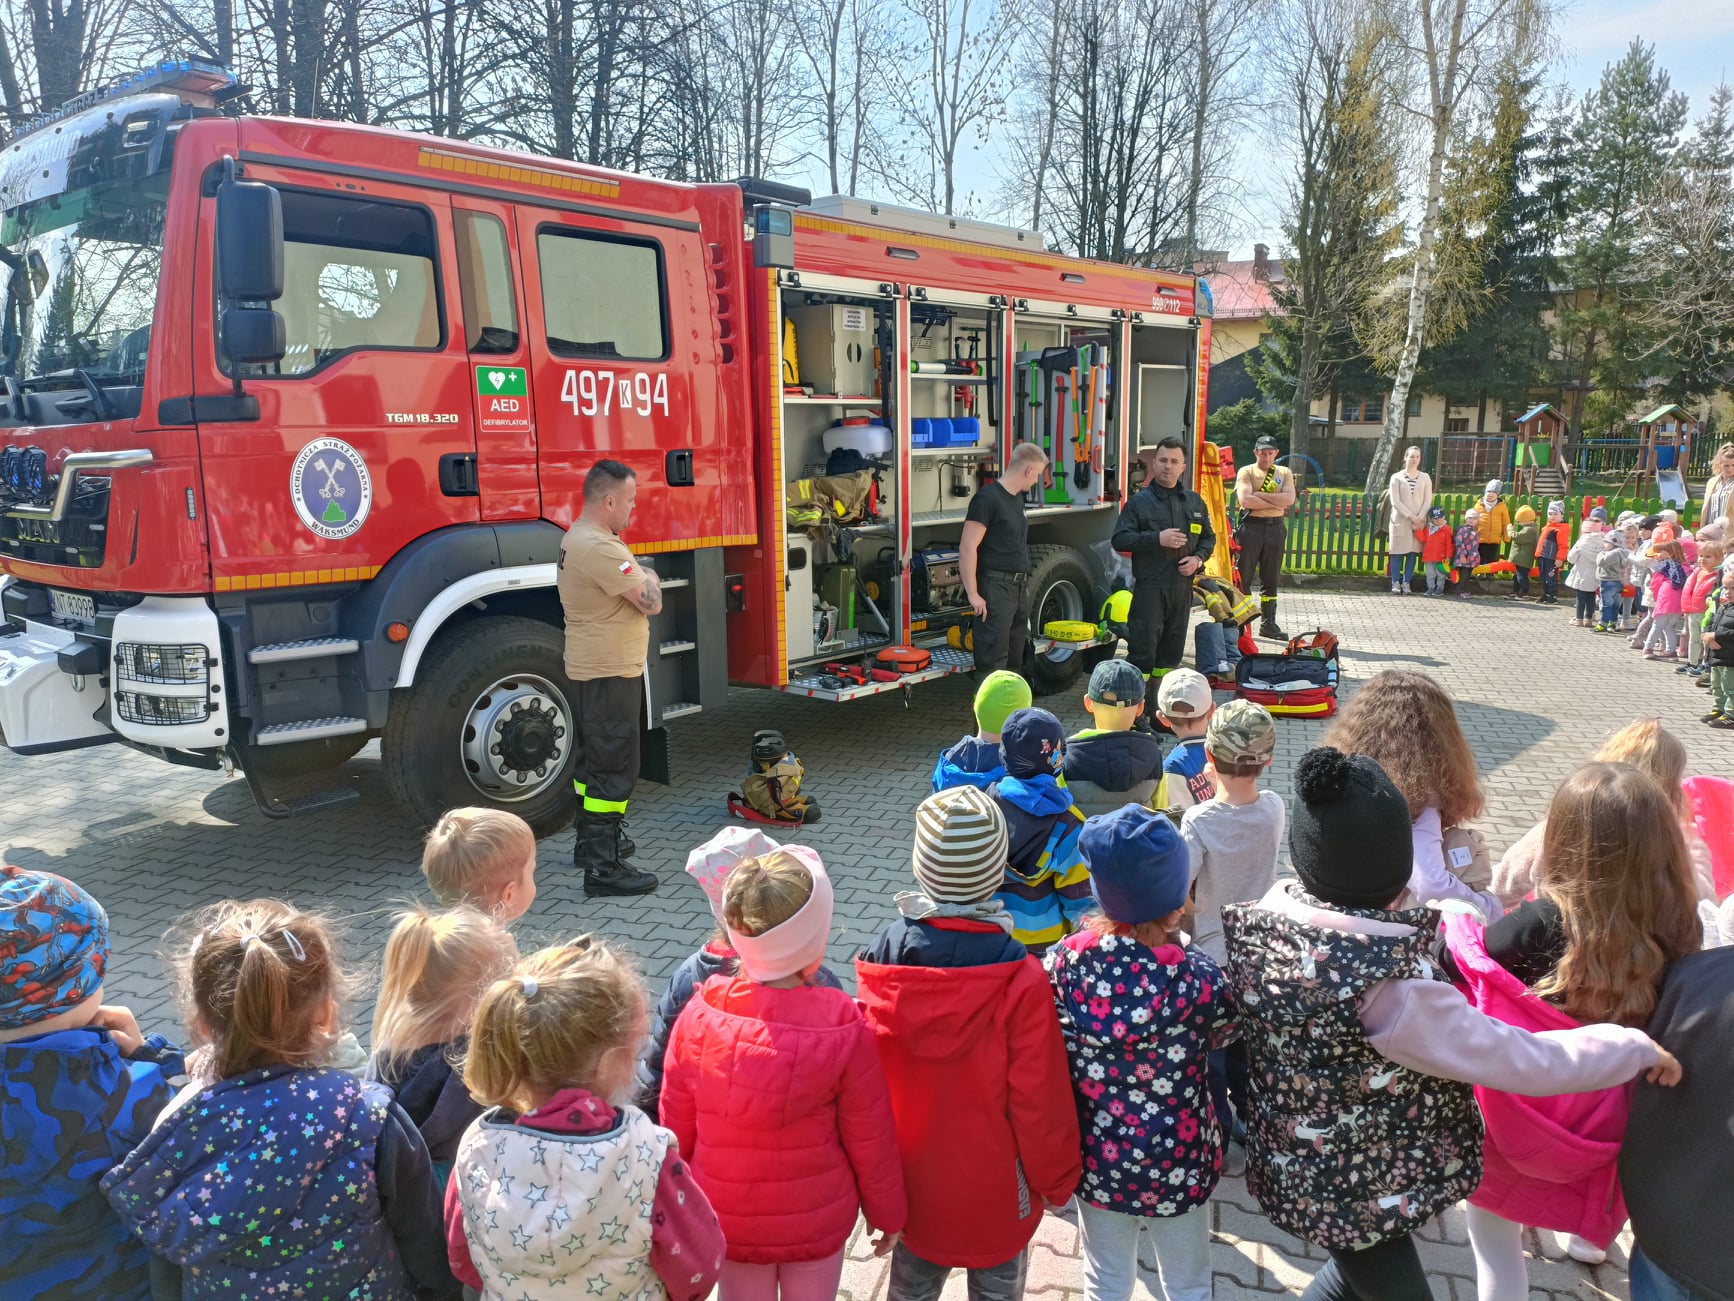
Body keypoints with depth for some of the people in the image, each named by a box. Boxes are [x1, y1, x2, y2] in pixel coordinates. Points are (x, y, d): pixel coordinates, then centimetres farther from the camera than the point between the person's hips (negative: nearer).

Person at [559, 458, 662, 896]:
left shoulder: (581, 537, 11)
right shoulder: (600, 548, -24)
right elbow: (651, 601, -21)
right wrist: (649, 576, -4)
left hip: (594, 671, 11)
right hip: (609, 675, -11)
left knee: (596, 759, 20)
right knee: (614, 768, -7)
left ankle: (592, 842, 34)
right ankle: (604, 868, -2)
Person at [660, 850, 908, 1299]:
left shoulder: (698, 1014, -20)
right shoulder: (842, 1029, -25)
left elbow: (676, 1123, -7)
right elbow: (870, 1138, -14)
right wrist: (888, 1212, 4)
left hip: (727, 1220, 2)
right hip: (816, 1221, -1)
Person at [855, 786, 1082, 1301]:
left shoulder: (883, 955, -18)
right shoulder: (1021, 980, -29)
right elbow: (1038, 1099, -20)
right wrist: (1057, 1178, -2)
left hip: (912, 1180, 3)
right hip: (995, 1187, -3)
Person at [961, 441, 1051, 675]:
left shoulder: (1017, 498, 15)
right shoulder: (988, 497, -14)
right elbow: (967, 547, -18)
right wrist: (973, 594, -20)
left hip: (1019, 588, 9)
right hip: (995, 588, -9)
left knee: (1015, 659, 15)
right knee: (993, 660, -9)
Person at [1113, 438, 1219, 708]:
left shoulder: (1195, 502, 12)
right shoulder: (1140, 501, -2)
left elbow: (1208, 537, 21)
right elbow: (1120, 539, -8)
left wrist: (1198, 558, -1)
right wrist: (1157, 539, -19)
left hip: (1182, 588, 5)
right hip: (1148, 588, -5)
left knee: (1171, 651, 12)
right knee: (1143, 650, -7)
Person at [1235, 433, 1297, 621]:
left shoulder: (1284, 472, 10)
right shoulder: (1246, 471, 1)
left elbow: (1289, 499, -7)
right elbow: (1245, 500, -16)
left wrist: (1260, 495, -11)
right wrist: (1276, 502, -10)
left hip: (1275, 528, 3)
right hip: (1251, 526, -3)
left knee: (1271, 579, 9)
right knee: (1243, 577, -1)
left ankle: (1269, 622, 17)